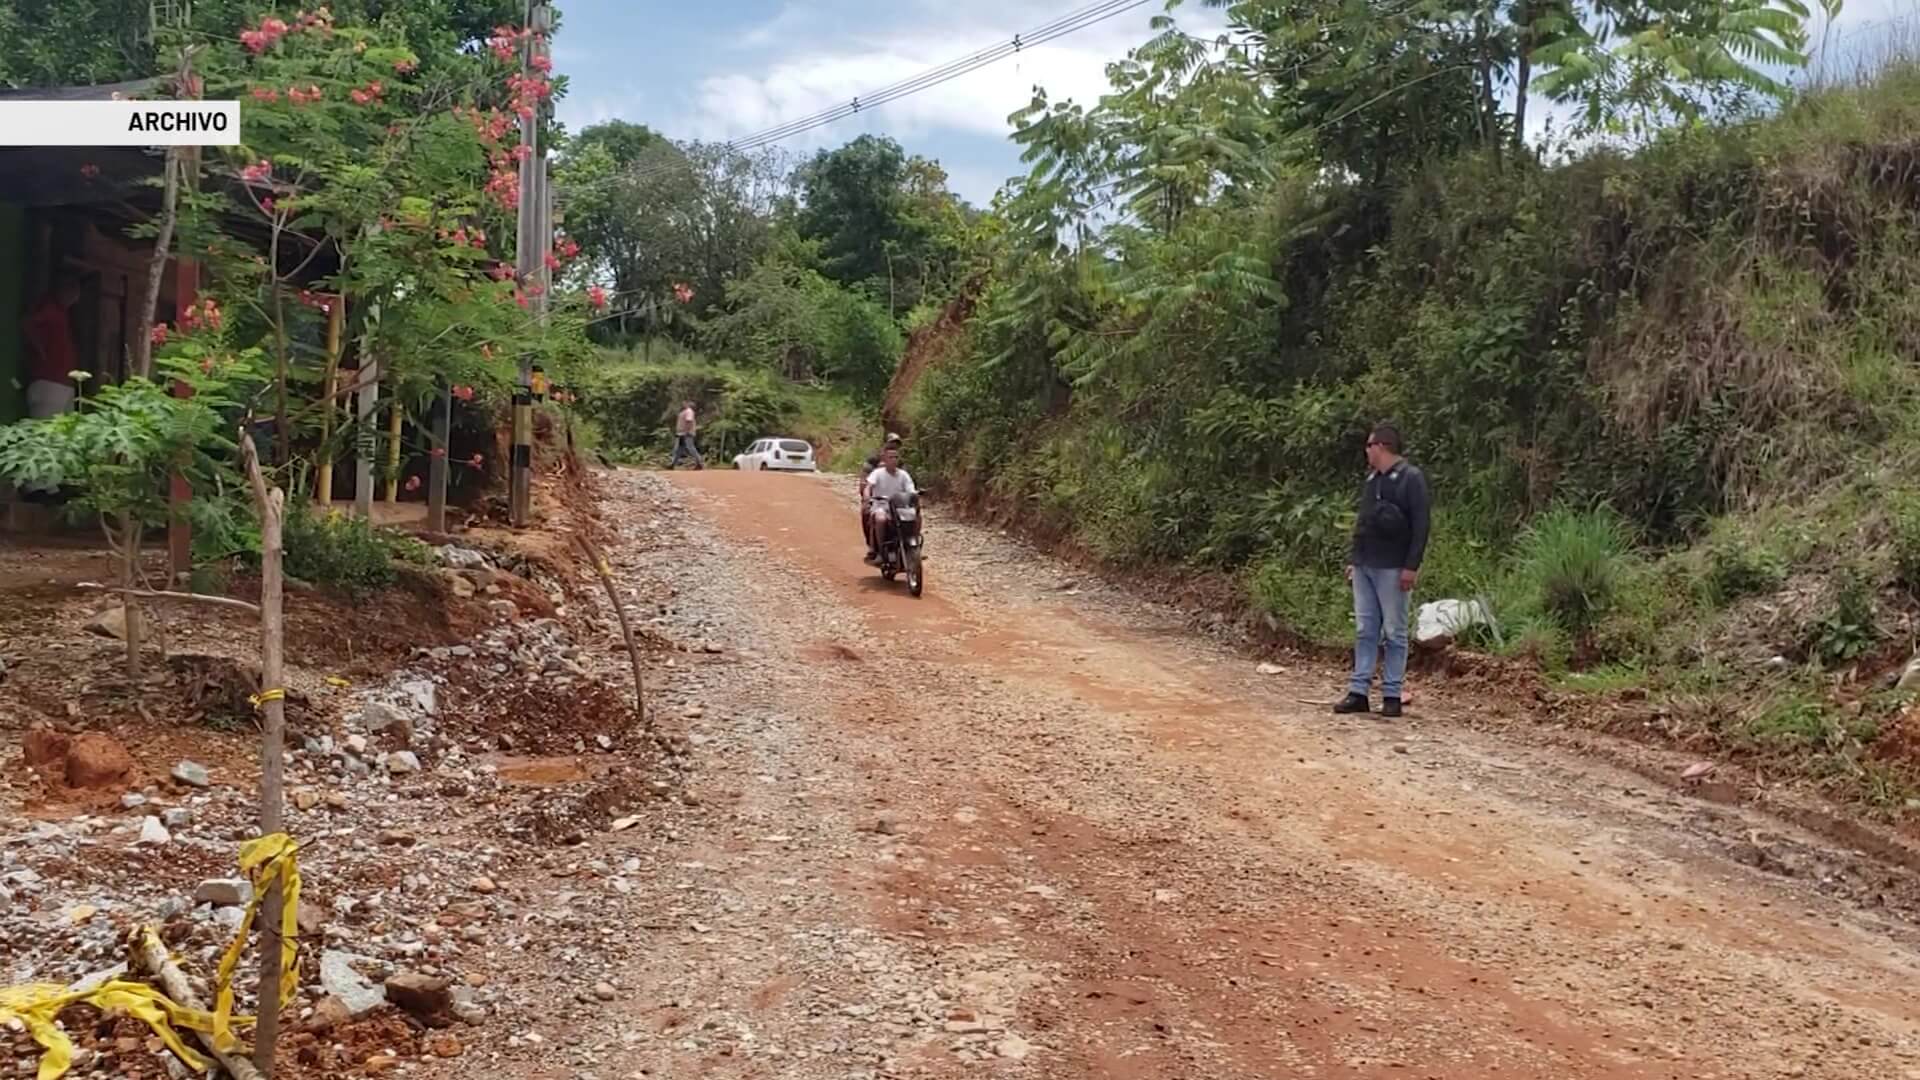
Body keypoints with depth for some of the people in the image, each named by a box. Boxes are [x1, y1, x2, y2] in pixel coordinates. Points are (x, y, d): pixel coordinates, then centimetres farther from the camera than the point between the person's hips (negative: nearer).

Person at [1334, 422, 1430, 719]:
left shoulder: (1410, 478, -7)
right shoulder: (1371, 478, 17)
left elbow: (1420, 525, -12)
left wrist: (1411, 566, -17)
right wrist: (1353, 559, 18)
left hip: (1392, 569, -7)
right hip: (1364, 567, 7)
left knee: (1394, 633, -1)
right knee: (1364, 631, 6)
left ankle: (1392, 695, 4)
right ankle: (1358, 692, 8)